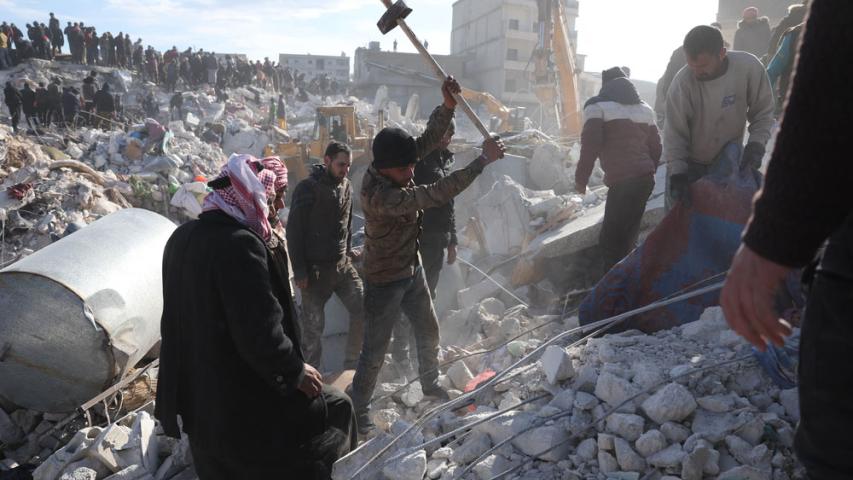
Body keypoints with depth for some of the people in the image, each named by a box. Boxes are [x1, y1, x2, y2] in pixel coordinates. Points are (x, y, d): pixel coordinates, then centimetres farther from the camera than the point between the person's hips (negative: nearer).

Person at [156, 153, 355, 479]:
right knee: (335, 407, 10)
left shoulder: (183, 238, 5)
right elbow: (261, 333, -29)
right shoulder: (240, 244, -25)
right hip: (248, 409, -9)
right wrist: (295, 371, -11)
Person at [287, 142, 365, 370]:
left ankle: (351, 365, 16)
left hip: (342, 264, 6)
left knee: (363, 311, -2)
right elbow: (294, 231, -11)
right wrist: (299, 272, -13)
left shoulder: (346, 186, 8)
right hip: (315, 268, -5)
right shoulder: (308, 188, -11)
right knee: (313, 326, 2)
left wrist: (348, 252, 13)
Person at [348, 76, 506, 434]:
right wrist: (483, 160, -38)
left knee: (428, 332, 23)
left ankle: (430, 384, 47)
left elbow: (427, 142, -10)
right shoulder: (379, 195, -36)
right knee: (375, 351, 6)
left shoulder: (395, 171, -12)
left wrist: (448, 107, -29)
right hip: (384, 282, -8)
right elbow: (434, 194, -41)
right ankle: (358, 410, 26)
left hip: (412, 270, 8)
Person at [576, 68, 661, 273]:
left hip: (622, 181, -7)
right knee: (628, 237, 15)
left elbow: (590, 146, -9)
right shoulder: (644, 109, 20)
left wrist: (581, 179, 0)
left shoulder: (597, 107, 0)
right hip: (646, 179, 7)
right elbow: (655, 146, 22)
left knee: (611, 240, -6)